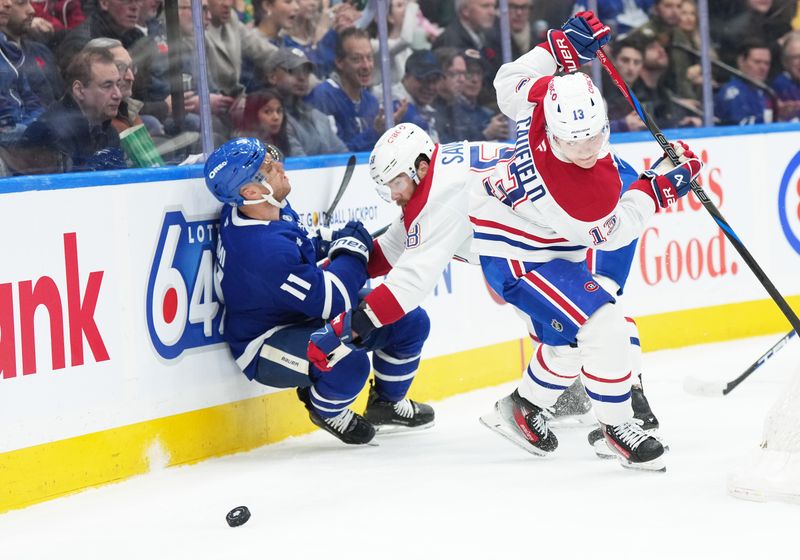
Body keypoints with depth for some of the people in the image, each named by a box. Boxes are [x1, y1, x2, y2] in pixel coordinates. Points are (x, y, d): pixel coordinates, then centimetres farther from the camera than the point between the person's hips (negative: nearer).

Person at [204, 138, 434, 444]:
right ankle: (326, 410, -3)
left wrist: (326, 242, 1)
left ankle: (388, 404, 32)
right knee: (348, 361, -39)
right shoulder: (262, 248, -36)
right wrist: (352, 249, -17)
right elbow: (331, 301, -31)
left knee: (411, 322, 7)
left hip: (306, 318, 10)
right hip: (266, 346, -10)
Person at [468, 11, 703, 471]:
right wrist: (659, 188, -10)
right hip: (516, 256, -10)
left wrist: (565, 45, -2)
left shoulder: (553, 97, -24)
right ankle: (617, 425, -2)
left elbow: (510, 84, -1)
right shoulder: (591, 195, -38)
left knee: (569, 337, 17)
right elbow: (610, 234, -15)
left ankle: (522, 408, 35)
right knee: (601, 325, -19)